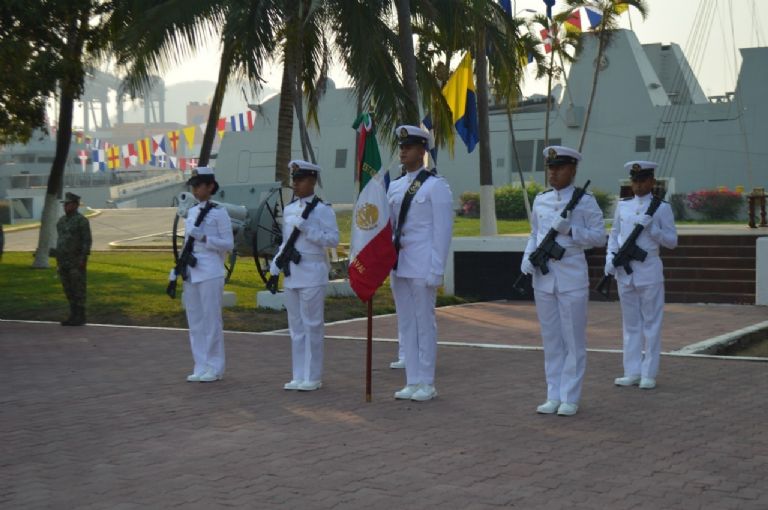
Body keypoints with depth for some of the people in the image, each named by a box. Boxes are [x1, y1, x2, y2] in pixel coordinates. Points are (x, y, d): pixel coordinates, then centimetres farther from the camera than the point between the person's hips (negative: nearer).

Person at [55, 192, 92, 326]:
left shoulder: (82, 220, -11)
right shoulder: (62, 220, 13)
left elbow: (87, 240, -14)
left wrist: (83, 259, -20)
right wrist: (58, 259, 16)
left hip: (77, 261, -8)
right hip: (64, 261, 8)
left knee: (78, 289, -5)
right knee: (68, 289, 9)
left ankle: (80, 317, -1)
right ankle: (74, 316, 14)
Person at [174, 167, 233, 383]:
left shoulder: (218, 213, -5)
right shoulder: (191, 212, 15)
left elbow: (229, 244, -7)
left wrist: (204, 238, -18)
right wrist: (178, 268, 12)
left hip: (210, 273, -7)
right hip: (191, 273, 7)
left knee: (211, 320, -3)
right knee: (195, 321, 8)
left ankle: (215, 367, 4)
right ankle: (200, 367, 15)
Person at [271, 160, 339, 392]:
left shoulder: (322, 210, -6)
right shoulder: (288, 210, 14)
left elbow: (333, 240, -13)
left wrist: (306, 227, -19)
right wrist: (275, 264, 8)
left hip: (312, 275, -7)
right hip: (291, 274, 7)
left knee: (312, 326, -3)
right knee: (296, 326, 11)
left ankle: (313, 377, 4)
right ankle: (299, 376, 18)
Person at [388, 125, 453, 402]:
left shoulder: (436, 186, -6)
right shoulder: (394, 186, 14)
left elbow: (442, 231, -9)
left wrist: (436, 272, -14)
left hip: (422, 267, -7)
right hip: (398, 264, 7)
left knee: (424, 324, -2)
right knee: (405, 324, 9)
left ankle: (427, 384, 6)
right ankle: (413, 382, 16)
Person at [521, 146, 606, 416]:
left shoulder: (585, 201, -3)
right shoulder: (541, 200, 10)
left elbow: (600, 237, -5)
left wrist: (570, 229, -18)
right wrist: (527, 257, -2)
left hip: (572, 276, -4)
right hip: (543, 276, 5)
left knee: (573, 340, 0)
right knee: (551, 339, 9)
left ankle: (570, 399, 7)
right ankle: (553, 397, 16)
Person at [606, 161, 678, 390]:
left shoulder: (662, 208, 0)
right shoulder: (623, 206, 10)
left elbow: (672, 241, -2)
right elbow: (614, 234, 15)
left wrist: (651, 228, -17)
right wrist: (610, 258, 0)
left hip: (649, 270, -4)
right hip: (625, 271, 4)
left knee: (651, 323, 1)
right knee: (630, 323, 9)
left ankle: (649, 374, 6)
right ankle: (632, 373, 14)